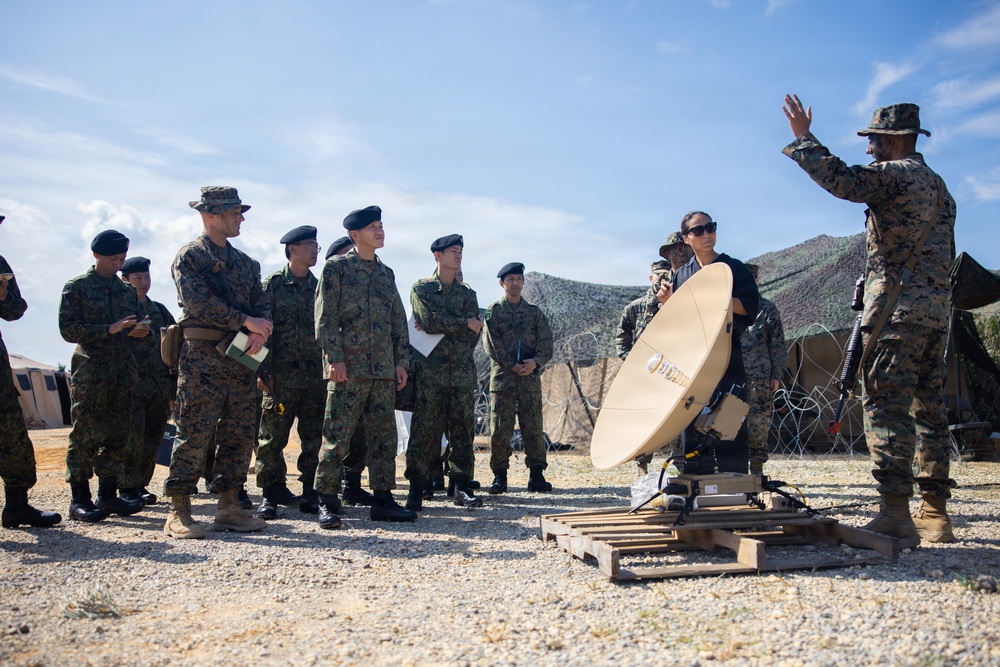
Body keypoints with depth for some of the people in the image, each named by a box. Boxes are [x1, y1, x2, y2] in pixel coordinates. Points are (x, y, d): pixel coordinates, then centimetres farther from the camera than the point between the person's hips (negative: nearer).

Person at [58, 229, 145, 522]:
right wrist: (109, 329, -17)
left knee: (117, 435, 6)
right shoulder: (76, 287, 1)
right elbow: (68, 329, -7)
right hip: (90, 369, -5)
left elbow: (138, 327, 20)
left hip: (124, 370, 5)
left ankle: (108, 495, 14)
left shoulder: (128, 290, 16)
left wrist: (142, 331, -5)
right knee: (86, 434, -6)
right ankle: (79, 499, 1)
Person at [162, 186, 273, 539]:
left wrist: (260, 332, -9)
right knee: (195, 434, -6)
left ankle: (229, 508, 13)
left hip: (241, 358, 7)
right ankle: (179, 512, 2)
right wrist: (246, 321, -14)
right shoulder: (189, 256, -1)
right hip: (202, 355, -6)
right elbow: (200, 303, -15)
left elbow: (261, 303, 12)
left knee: (240, 434, 6)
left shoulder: (245, 262, 20)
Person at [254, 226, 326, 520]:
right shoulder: (272, 284, 2)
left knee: (315, 437, 5)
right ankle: (271, 494, 9)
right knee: (272, 435, -2)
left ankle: (311, 493, 14)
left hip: (316, 374, 4)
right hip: (282, 374, -4)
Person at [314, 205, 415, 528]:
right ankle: (327, 503, 3)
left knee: (384, 437, 7)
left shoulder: (386, 273, 18)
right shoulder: (337, 267, 2)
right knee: (337, 435, -4)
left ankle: (383, 500, 15)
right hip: (349, 367, -6)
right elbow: (325, 316, -5)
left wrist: (401, 361, 10)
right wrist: (335, 357, -14)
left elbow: (399, 321, 18)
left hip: (384, 368, 6)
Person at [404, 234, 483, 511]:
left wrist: (441, 325, -8)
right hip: (430, 372, -3)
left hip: (462, 371, 4)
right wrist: (464, 324, -5)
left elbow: (473, 333, 1)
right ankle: (416, 490, 3)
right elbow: (429, 321, -12)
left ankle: (462, 488, 10)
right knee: (424, 431, -4)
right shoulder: (421, 288, 6)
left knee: (462, 430, 4)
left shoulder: (467, 293, 15)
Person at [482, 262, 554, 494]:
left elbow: (546, 341, 6)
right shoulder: (493, 311, 6)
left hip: (530, 377, 2)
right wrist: (512, 365, -12)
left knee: (533, 427, 2)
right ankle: (499, 475, 7)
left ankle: (536, 475, 9)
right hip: (502, 376, -2)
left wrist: (535, 361, -12)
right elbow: (491, 344, -3)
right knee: (500, 429, -1)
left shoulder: (534, 312, 13)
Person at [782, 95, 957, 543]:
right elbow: (942, 254, 23)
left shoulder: (895, 174, -6)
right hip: (936, 309, 9)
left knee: (886, 406, -9)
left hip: (897, 307, -9)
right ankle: (935, 513, 12)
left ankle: (895, 512, -11)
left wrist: (802, 137, -9)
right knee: (928, 407, 9)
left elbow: (841, 180, -21)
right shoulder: (938, 186, 22)